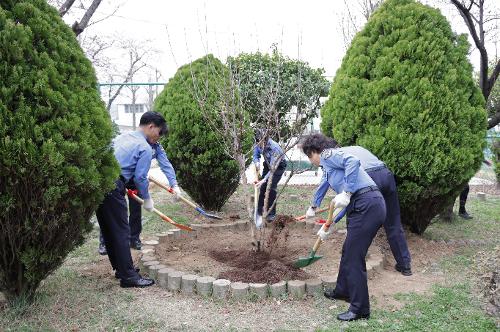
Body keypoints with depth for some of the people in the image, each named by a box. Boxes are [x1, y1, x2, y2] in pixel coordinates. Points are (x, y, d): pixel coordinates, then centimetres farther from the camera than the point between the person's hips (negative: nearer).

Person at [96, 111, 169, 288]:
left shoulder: (123, 136, 20)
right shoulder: (145, 148, -4)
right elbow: (140, 177, -5)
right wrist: (147, 199, 9)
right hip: (112, 186, -9)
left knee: (108, 229, 15)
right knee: (121, 231, -5)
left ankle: (121, 268, 28)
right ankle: (128, 277, -1)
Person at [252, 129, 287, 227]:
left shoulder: (275, 148, -39)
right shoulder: (258, 145, -22)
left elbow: (273, 169, -38)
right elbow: (256, 155, -5)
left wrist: (263, 180, -47)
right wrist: (257, 162, -28)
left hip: (279, 166, -5)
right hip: (268, 164, 5)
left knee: (272, 187, -16)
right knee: (262, 187, 0)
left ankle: (271, 214, -7)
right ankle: (259, 211, 12)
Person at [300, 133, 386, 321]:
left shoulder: (328, 155, 0)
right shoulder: (329, 165, 27)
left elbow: (353, 161, -22)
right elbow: (348, 205, 29)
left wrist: (346, 194, -21)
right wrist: (329, 226, 33)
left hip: (367, 205, -10)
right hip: (368, 205, 10)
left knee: (353, 257, -2)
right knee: (348, 251, 23)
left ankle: (360, 309, 8)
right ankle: (343, 290, 42)